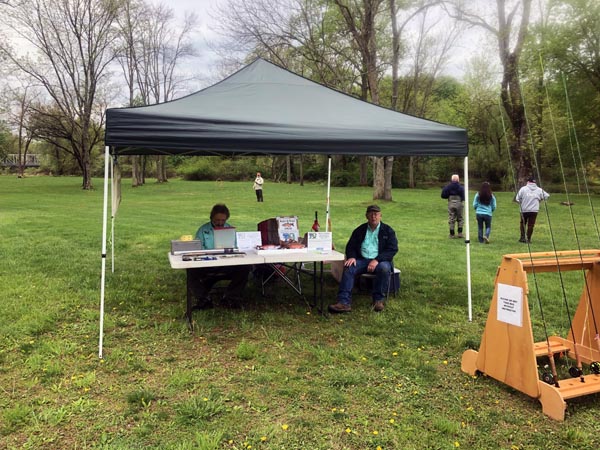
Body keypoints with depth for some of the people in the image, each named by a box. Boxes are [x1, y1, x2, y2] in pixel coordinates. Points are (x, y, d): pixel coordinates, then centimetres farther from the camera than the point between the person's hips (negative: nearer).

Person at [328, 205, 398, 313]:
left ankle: (378, 300, -19)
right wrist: (351, 257, -11)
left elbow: (392, 249, -4)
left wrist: (377, 260, -19)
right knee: (348, 268, -27)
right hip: (362, 260, 2)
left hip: (380, 261, -2)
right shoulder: (360, 230, 15)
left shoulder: (388, 230, 6)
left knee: (384, 268, -36)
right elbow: (350, 246, 14)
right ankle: (344, 302, -34)